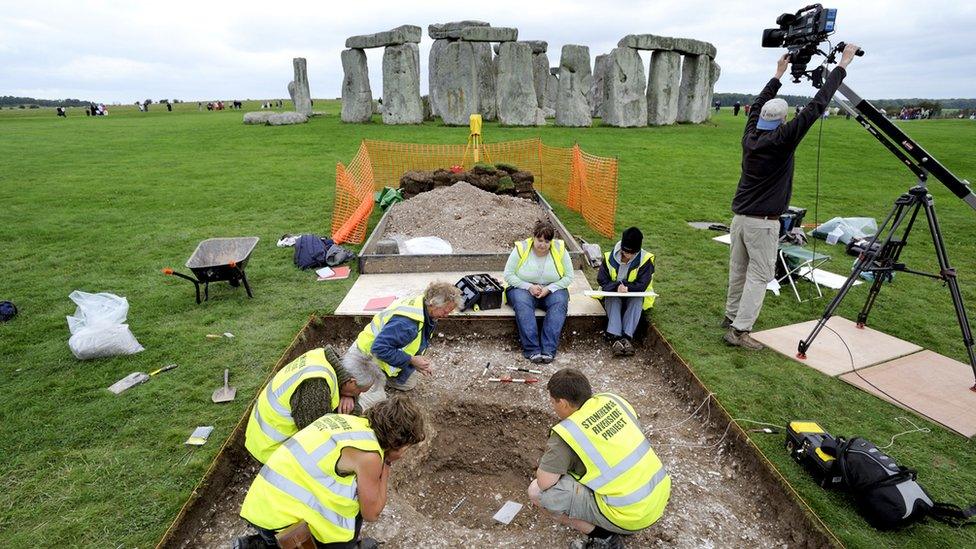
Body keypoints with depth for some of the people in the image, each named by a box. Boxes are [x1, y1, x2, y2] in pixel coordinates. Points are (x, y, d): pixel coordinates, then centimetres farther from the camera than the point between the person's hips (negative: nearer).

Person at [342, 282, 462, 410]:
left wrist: (418, 363, -1)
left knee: (409, 384, 14)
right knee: (375, 401, -19)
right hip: (365, 356, -9)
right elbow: (380, 348, -36)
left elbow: (415, 342, 12)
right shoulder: (406, 321, -36)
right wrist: (412, 360, -29)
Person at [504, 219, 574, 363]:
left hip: (552, 290, 1)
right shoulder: (521, 248, -8)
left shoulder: (560, 249, -4)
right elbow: (508, 275, -7)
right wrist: (529, 287, -18)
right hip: (523, 288, -1)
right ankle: (532, 350, -37)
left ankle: (548, 349, -35)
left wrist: (549, 288, -15)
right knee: (522, 303, -34)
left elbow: (568, 277, -1)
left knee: (560, 303, -31)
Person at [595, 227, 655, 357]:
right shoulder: (610, 257, -10)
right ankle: (615, 337, -47)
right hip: (612, 296, 0)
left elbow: (642, 285, -16)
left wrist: (627, 288, -34)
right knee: (613, 299, -33)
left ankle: (627, 337, -44)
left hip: (634, 297, 0)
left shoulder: (645, 259, -13)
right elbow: (601, 280, -10)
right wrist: (616, 287, -29)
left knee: (637, 299, -33)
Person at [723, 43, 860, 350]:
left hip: (740, 217, 7)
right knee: (759, 275, -2)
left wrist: (779, 75, 32)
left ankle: (732, 316, 28)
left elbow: (758, 104, 22)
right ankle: (739, 330, -4)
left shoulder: (750, 136, 4)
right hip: (763, 222, -7)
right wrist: (842, 65, -4)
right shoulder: (781, 140, -13)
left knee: (738, 269, 15)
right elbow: (815, 107, -12)